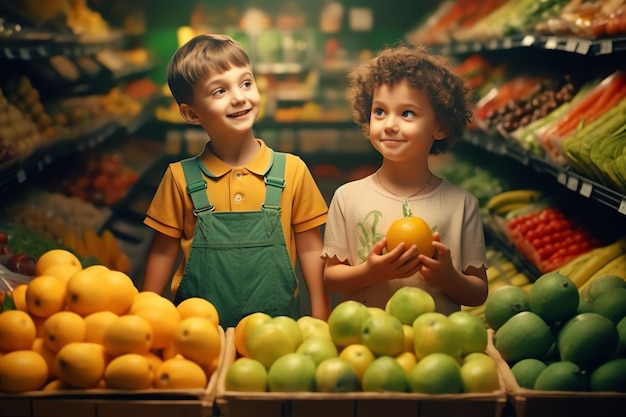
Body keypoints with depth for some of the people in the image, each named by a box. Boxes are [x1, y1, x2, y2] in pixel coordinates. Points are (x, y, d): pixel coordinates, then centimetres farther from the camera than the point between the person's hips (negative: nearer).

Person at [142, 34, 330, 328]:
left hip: (277, 325, 1)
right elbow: (163, 254, 5)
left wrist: (320, 325, 1)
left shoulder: (292, 171, -2)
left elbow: (310, 251, 2)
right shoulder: (181, 178, -2)